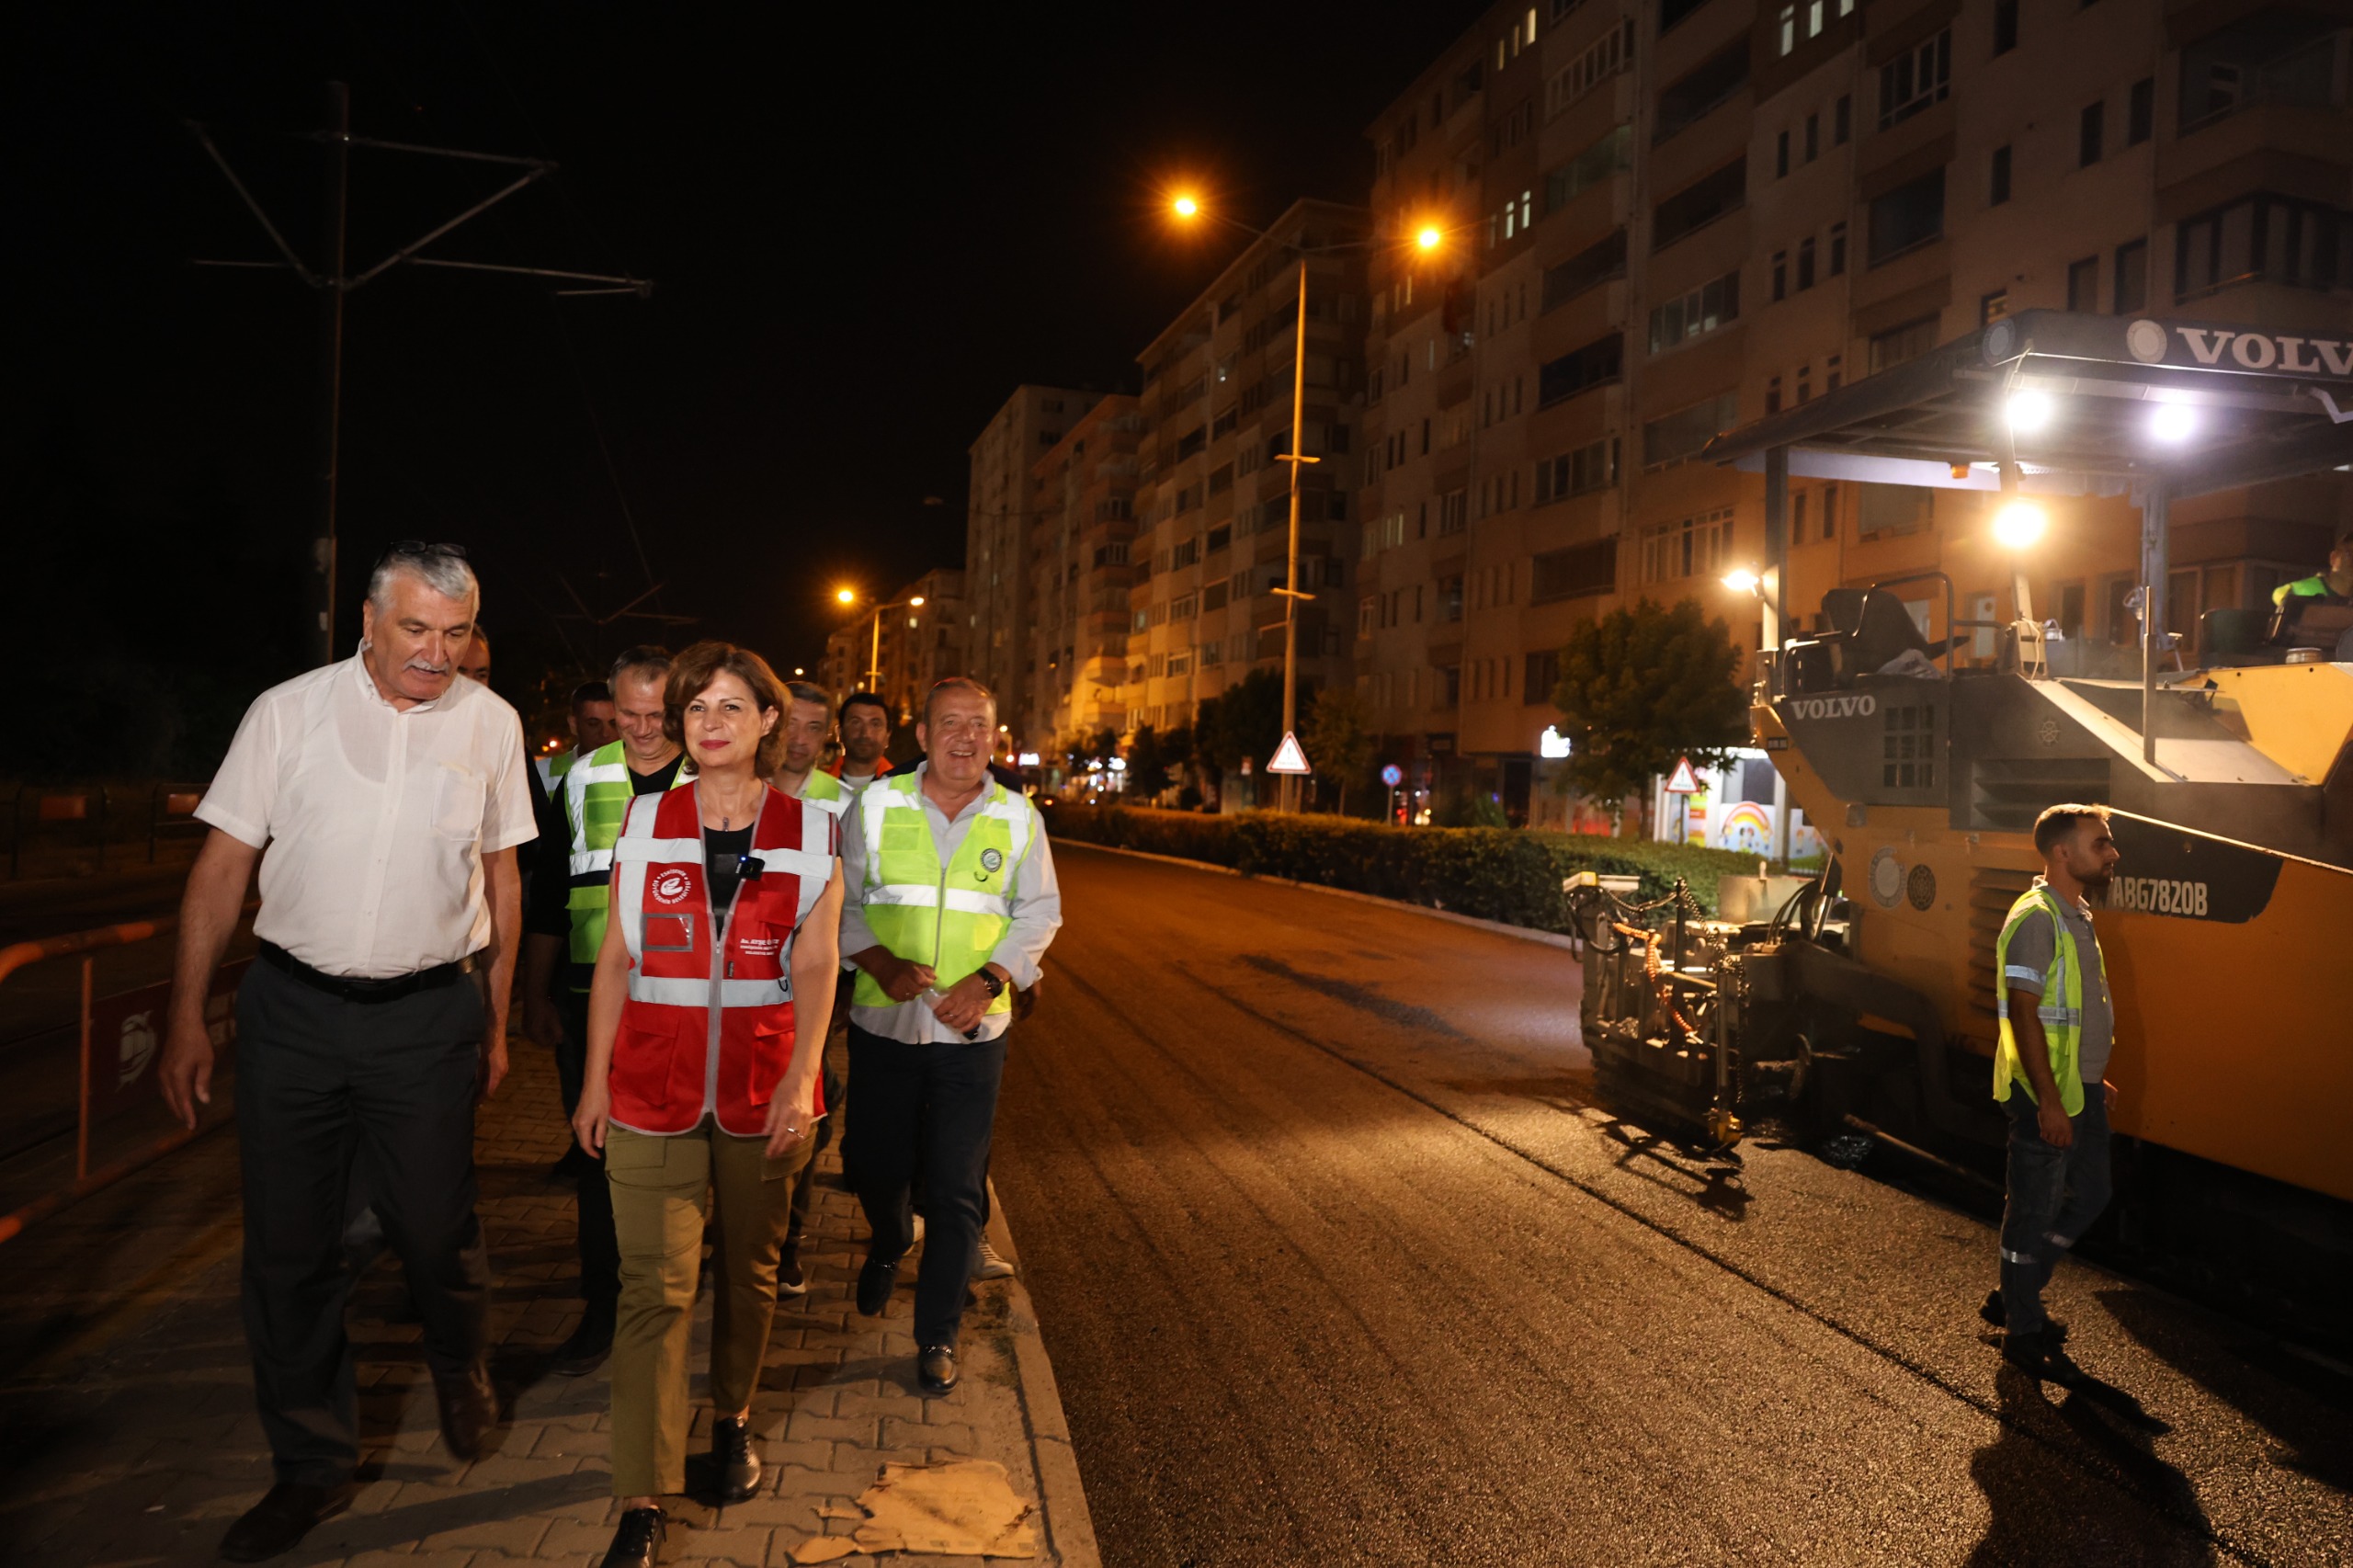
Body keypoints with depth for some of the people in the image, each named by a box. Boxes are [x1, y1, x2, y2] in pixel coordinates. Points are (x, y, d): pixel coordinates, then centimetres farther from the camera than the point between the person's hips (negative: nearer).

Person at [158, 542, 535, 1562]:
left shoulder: (490, 724, 0)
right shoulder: (288, 712, -3)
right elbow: (223, 867, 1)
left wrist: (495, 1022, 9)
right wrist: (187, 1019, -3)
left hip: (429, 1014, 0)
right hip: (293, 1007, 1)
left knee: (436, 1231, 5)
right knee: (287, 1245, 8)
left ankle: (460, 1371, 39)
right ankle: (312, 1466, 27)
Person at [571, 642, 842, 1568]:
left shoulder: (810, 830, 0)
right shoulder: (644, 823, 3)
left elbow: (816, 964, -5)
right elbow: (615, 959, 6)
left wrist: (802, 1076, -16)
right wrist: (595, 1079, 4)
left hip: (763, 1088, 1)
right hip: (655, 1084, 0)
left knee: (749, 1270, 15)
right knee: (655, 1288, -3)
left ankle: (731, 1420, 38)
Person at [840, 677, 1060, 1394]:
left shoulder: (1018, 817, 1)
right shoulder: (876, 804, 0)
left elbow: (1039, 914, 5)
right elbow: (841, 901, 3)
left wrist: (985, 981, -9)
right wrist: (880, 961, -14)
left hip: (972, 1032, 0)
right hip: (883, 1022, 1)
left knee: (956, 1192, 1)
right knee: (877, 1169, 14)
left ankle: (937, 1337, 18)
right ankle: (887, 1248, 49)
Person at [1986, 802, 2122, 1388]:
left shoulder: (2077, 916, 13)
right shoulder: (2036, 918, -18)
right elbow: (2024, 1012, -23)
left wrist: (2095, 1078, 21)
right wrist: (2049, 1101, -24)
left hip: (2080, 1089, 10)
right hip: (2046, 1095, -10)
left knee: (2089, 1196, 19)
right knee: (2035, 1210, 1)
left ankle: (2013, 1296, 31)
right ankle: (2023, 1334, 14)